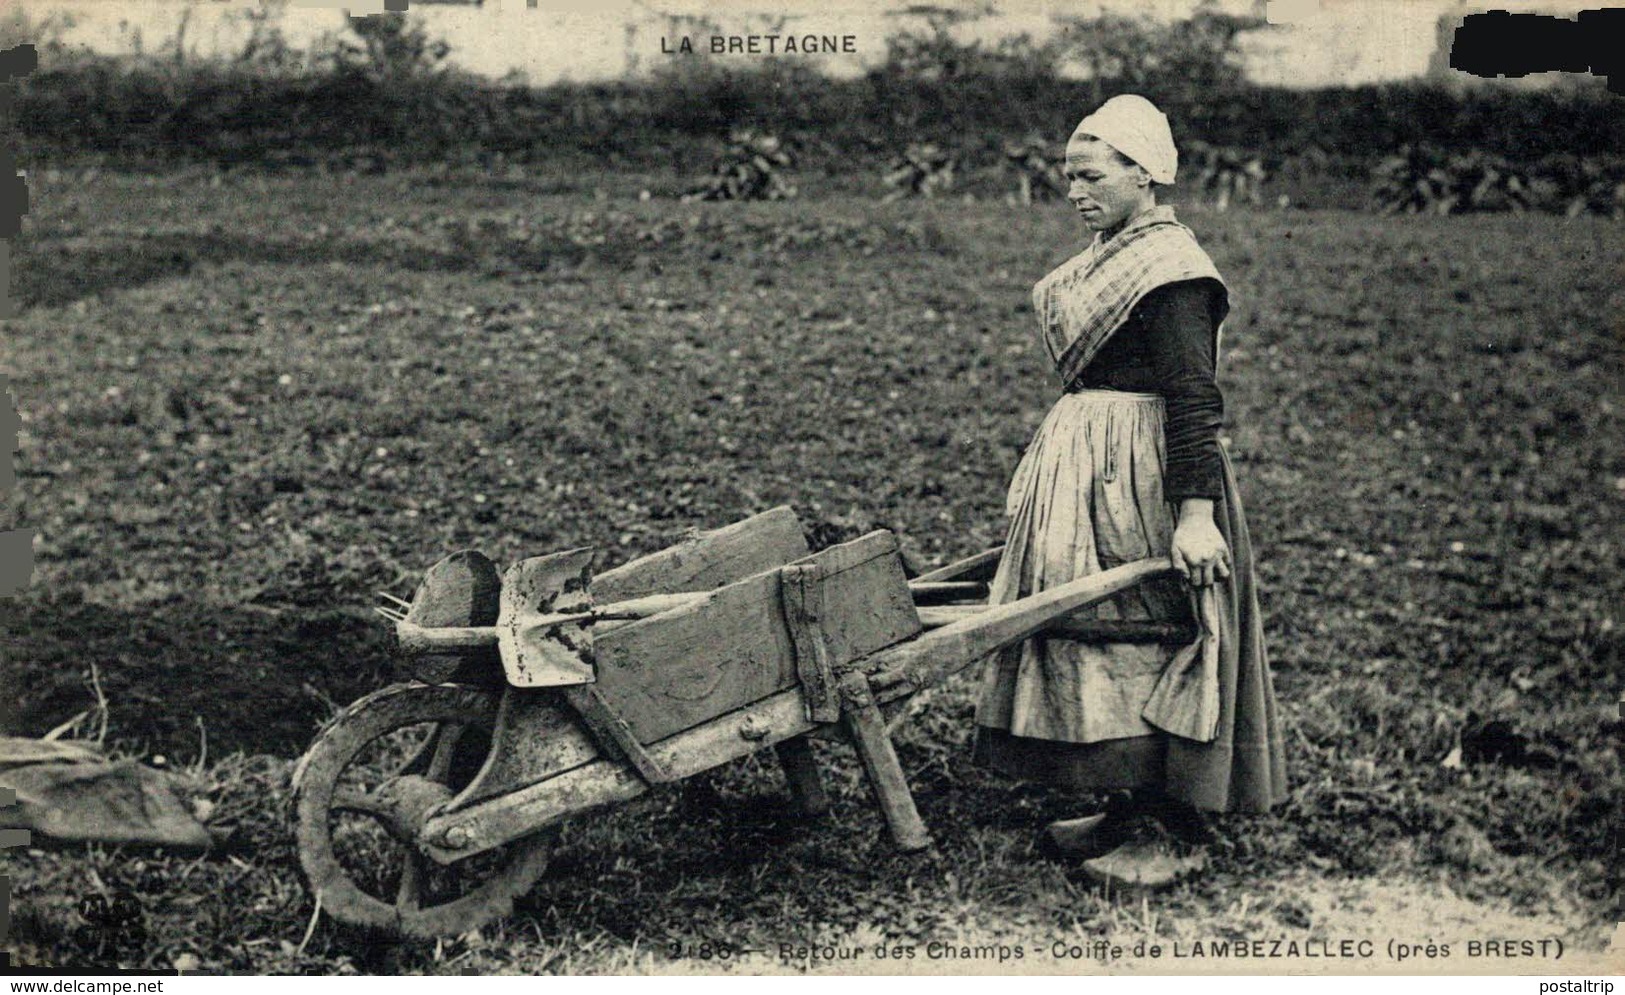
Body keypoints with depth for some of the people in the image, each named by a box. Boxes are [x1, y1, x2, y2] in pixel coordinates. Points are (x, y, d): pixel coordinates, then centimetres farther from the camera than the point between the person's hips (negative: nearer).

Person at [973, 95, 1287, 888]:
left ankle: (1175, 833, 8)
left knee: (1145, 643, -3)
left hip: (1142, 472, -10)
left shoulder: (1167, 267, -16)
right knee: (1097, 636, 13)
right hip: (1086, 463, 10)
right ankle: (1129, 813, 24)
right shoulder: (1107, 256, 13)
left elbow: (1194, 399, -22)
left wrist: (1196, 513, -26)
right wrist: (1054, 450, 22)